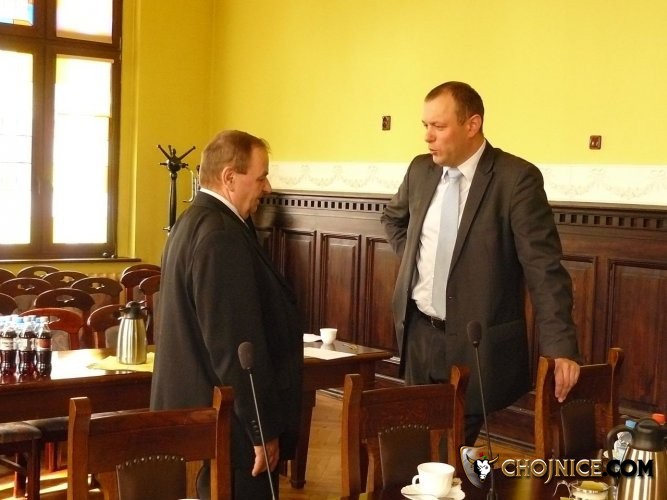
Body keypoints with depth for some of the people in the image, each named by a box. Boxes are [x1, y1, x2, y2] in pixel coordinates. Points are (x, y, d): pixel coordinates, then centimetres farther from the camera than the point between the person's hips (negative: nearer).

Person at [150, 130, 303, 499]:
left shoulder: (193, 222, 12)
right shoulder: (221, 237, -22)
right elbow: (235, 344, -25)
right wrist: (262, 428, -18)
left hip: (203, 410, 11)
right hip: (228, 422, -11)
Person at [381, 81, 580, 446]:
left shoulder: (517, 178, -14)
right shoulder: (421, 170, 4)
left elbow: (544, 268, -17)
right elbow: (393, 218, 26)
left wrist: (560, 346, -23)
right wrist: (412, 257, 10)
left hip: (476, 343, -5)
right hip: (417, 332, 6)